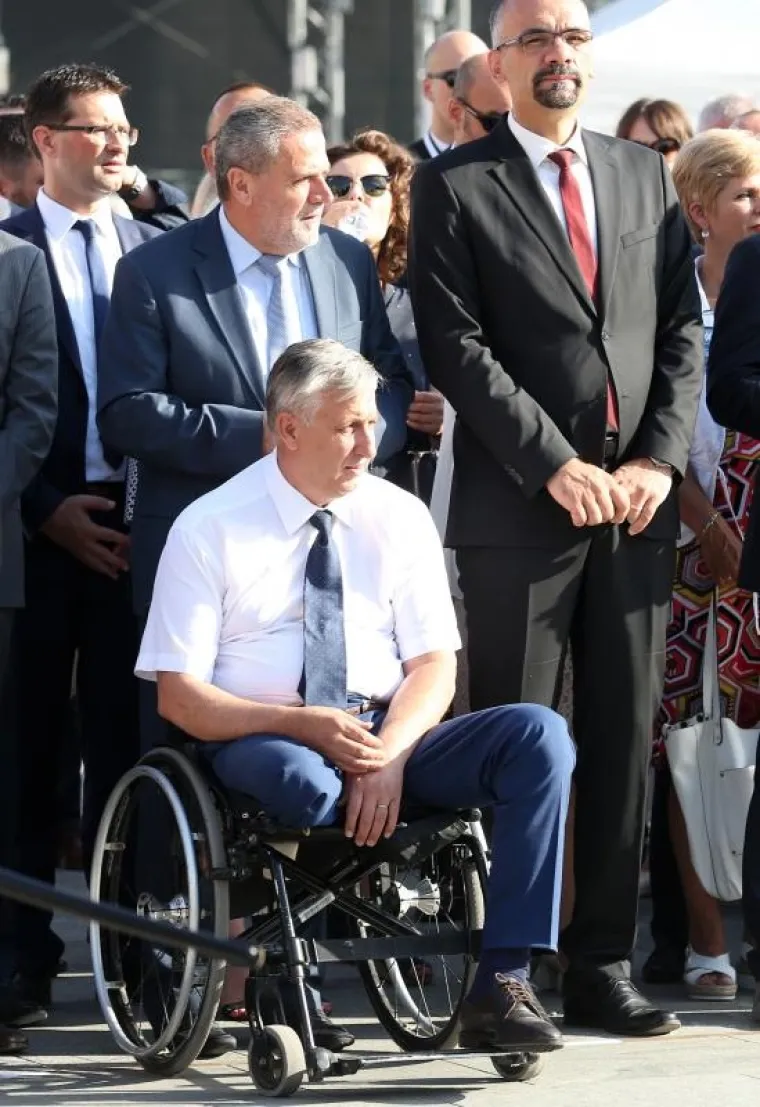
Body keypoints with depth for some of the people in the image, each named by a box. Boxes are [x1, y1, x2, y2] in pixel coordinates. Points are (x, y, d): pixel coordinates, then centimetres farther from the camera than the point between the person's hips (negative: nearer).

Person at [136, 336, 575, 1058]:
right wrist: (302, 725, -22)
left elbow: (433, 665, 5)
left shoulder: (399, 518, 9)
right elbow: (179, 696, -6)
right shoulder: (210, 530, -1)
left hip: (385, 735, 4)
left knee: (539, 736, -23)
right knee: (306, 780, -42)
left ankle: (500, 987, -29)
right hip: (257, 743, -4)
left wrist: (389, 754, -17)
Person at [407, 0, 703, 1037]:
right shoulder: (455, 185, 1)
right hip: (518, 511, -4)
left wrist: (658, 459, -4)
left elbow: (682, 330, 10)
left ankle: (602, 968, 10)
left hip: (638, 505, 4)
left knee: (623, 745, 5)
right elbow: (456, 346, -7)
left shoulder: (647, 175, 14)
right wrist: (557, 466, -13)